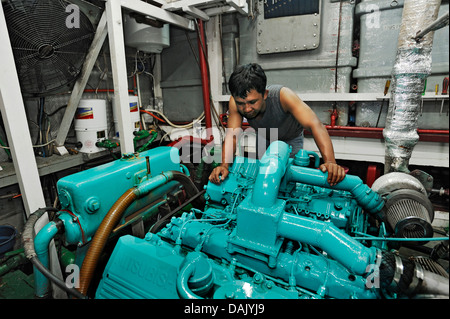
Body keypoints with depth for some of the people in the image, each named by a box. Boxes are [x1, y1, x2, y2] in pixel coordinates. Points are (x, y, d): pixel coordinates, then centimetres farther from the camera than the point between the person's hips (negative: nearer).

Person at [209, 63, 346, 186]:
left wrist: (330, 162, -62)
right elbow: (232, 134, -36)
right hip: (264, 137, 3)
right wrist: (224, 165, -53)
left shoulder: (282, 95, -44)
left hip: (291, 138, -2)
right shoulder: (235, 101, -34)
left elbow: (315, 125, -50)